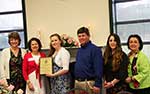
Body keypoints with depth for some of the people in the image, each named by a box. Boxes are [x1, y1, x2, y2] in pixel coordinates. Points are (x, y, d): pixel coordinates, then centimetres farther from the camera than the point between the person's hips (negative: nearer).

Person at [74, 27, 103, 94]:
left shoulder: (95, 49, -11)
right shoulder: (79, 50, 13)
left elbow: (98, 69, -16)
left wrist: (97, 85, -20)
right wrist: (75, 81, 17)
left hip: (89, 83, -7)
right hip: (77, 82, 7)